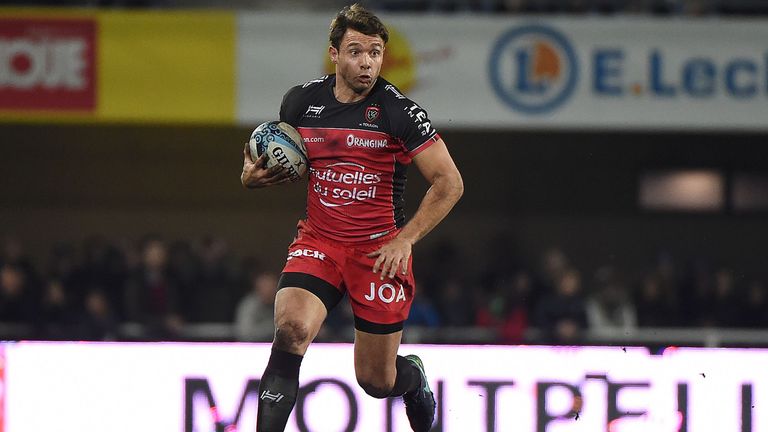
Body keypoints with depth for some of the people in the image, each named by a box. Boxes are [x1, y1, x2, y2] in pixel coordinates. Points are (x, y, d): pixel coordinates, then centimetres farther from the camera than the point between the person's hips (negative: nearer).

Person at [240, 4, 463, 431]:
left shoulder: (398, 111, -11)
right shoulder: (301, 100, 0)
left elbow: (449, 183, -10)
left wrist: (405, 239, -16)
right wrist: (254, 175, -3)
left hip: (379, 249, -2)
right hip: (318, 240, 2)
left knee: (377, 381, 7)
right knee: (291, 328, -27)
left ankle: (414, 375, 45)